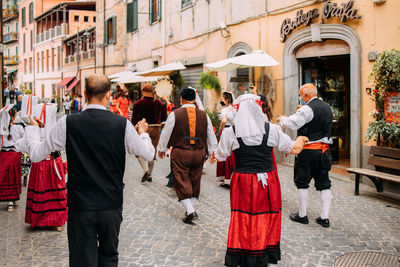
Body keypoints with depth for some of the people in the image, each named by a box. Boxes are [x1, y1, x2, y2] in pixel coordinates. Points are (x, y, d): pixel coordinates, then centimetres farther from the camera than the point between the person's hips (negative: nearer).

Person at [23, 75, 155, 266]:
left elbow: (36, 154, -1)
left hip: (80, 207, -1)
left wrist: (32, 128, 18)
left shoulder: (68, 123, -10)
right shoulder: (122, 124, -9)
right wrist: (143, 133, 23)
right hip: (112, 206, 1)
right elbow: (149, 154, 3)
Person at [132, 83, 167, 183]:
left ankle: (146, 170, -14)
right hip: (155, 130, 3)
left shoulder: (138, 104, -10)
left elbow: (134, 120, -11)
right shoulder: (159, 103, 0)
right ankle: (150, 175, 20)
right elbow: (164, 118, 6)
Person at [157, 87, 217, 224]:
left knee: (182, 182, 3)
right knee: (195, 181, 15)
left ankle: (190, 211, -6)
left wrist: (161, 149, 15)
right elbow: (211, 136, 12)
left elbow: (166, 133, 0)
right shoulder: (204, 115, 4)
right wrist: (213, 151, 25)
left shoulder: (175, 114, -8)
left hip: (180, 153, -4)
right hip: (199, 153, 4)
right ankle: (191, 208, 25)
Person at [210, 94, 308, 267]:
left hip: (243, 183, -1)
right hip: (268, 182, 1)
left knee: (243, 219, 11)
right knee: (266, 216, 15)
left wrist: (213, 156, 28)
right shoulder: (272, 129, -6)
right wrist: (301, 139, 25)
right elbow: (294, 149, 3)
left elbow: (220, 156, 4)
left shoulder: (230, 132, -8)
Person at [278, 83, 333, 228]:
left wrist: (282, 119, -1)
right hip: (324, 150, 7)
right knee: (324, 183, 9)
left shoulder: (307, 109, -15)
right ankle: (325, 217, 11)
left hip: (308, 151, -7)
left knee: (302, 183, 6)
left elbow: (292, 124, -20)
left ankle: (302, 215, 14)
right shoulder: (327, 107, 11)